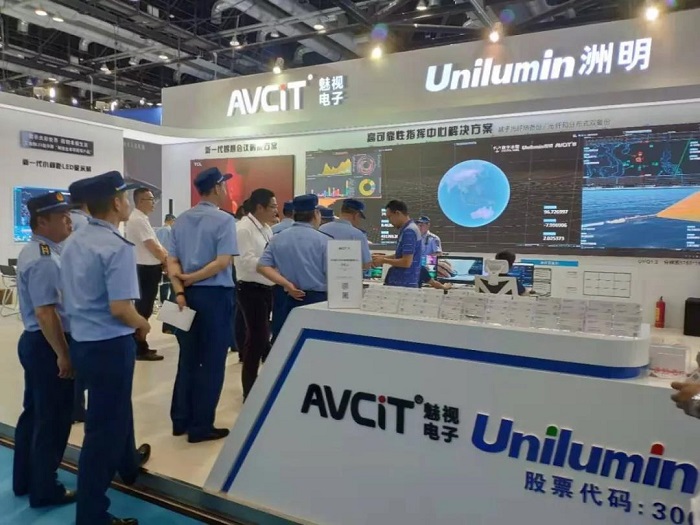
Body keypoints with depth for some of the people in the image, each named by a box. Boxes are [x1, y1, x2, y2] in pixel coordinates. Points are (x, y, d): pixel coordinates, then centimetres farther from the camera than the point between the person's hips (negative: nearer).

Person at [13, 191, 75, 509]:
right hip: (46, 344, -11)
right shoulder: (44, 260, -22)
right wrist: (63, 355, -22)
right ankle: (45, 490, 19)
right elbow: (45, 312, -26)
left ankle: (24, 481, 37)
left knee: (34, 413, 21)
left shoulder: (36, 253, 12)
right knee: (53, 418, 3)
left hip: (34, 340, 11)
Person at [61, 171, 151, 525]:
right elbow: (119, 308, -26)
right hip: (109, 345, -9)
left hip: (81, 340, 9)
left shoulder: (73, 243, 6)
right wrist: (142, 324, -6)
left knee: (116, 409, 29)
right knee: (104, 425, 5)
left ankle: (128, 464, 54)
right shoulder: (118, 247, -21)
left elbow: (70, 296, 14)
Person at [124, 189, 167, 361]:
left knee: (143, 309, 16)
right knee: (143, 310, -4)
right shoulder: (138, 220, -17)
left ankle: (140, 347, 25)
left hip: (146, 269, 10)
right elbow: (153, 248, -19)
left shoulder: (140, 219, 15)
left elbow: (156, 245, 13)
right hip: (146, 270, -10)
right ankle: (141, 350, 4)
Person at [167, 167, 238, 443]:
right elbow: (222, 262, -19)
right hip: (215, 296, -6)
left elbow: (172, 260, 2)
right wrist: (191, 277, -10)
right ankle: (201, 427, 11)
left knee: (187, 359, 16)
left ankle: (181, 420, 25)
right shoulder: (224, 220, -10)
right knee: (211, 362, 3)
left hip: (188, 295, 7)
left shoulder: (181, 220, 10)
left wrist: (180, 290, -6)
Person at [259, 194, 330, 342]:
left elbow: (262, 266, -2)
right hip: (317, 299, -4)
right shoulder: (323, 240, -8)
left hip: (289, 301, 4)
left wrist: (287, 284, -6)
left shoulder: (278, 238, 6)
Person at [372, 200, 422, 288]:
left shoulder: (409, 231, -18)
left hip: (404, 284, -9)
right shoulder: (406, 229, 12)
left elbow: (406, 262, -22)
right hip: (399, 282, 9)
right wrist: (383, 257, 11)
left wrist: (384, 260, -11)